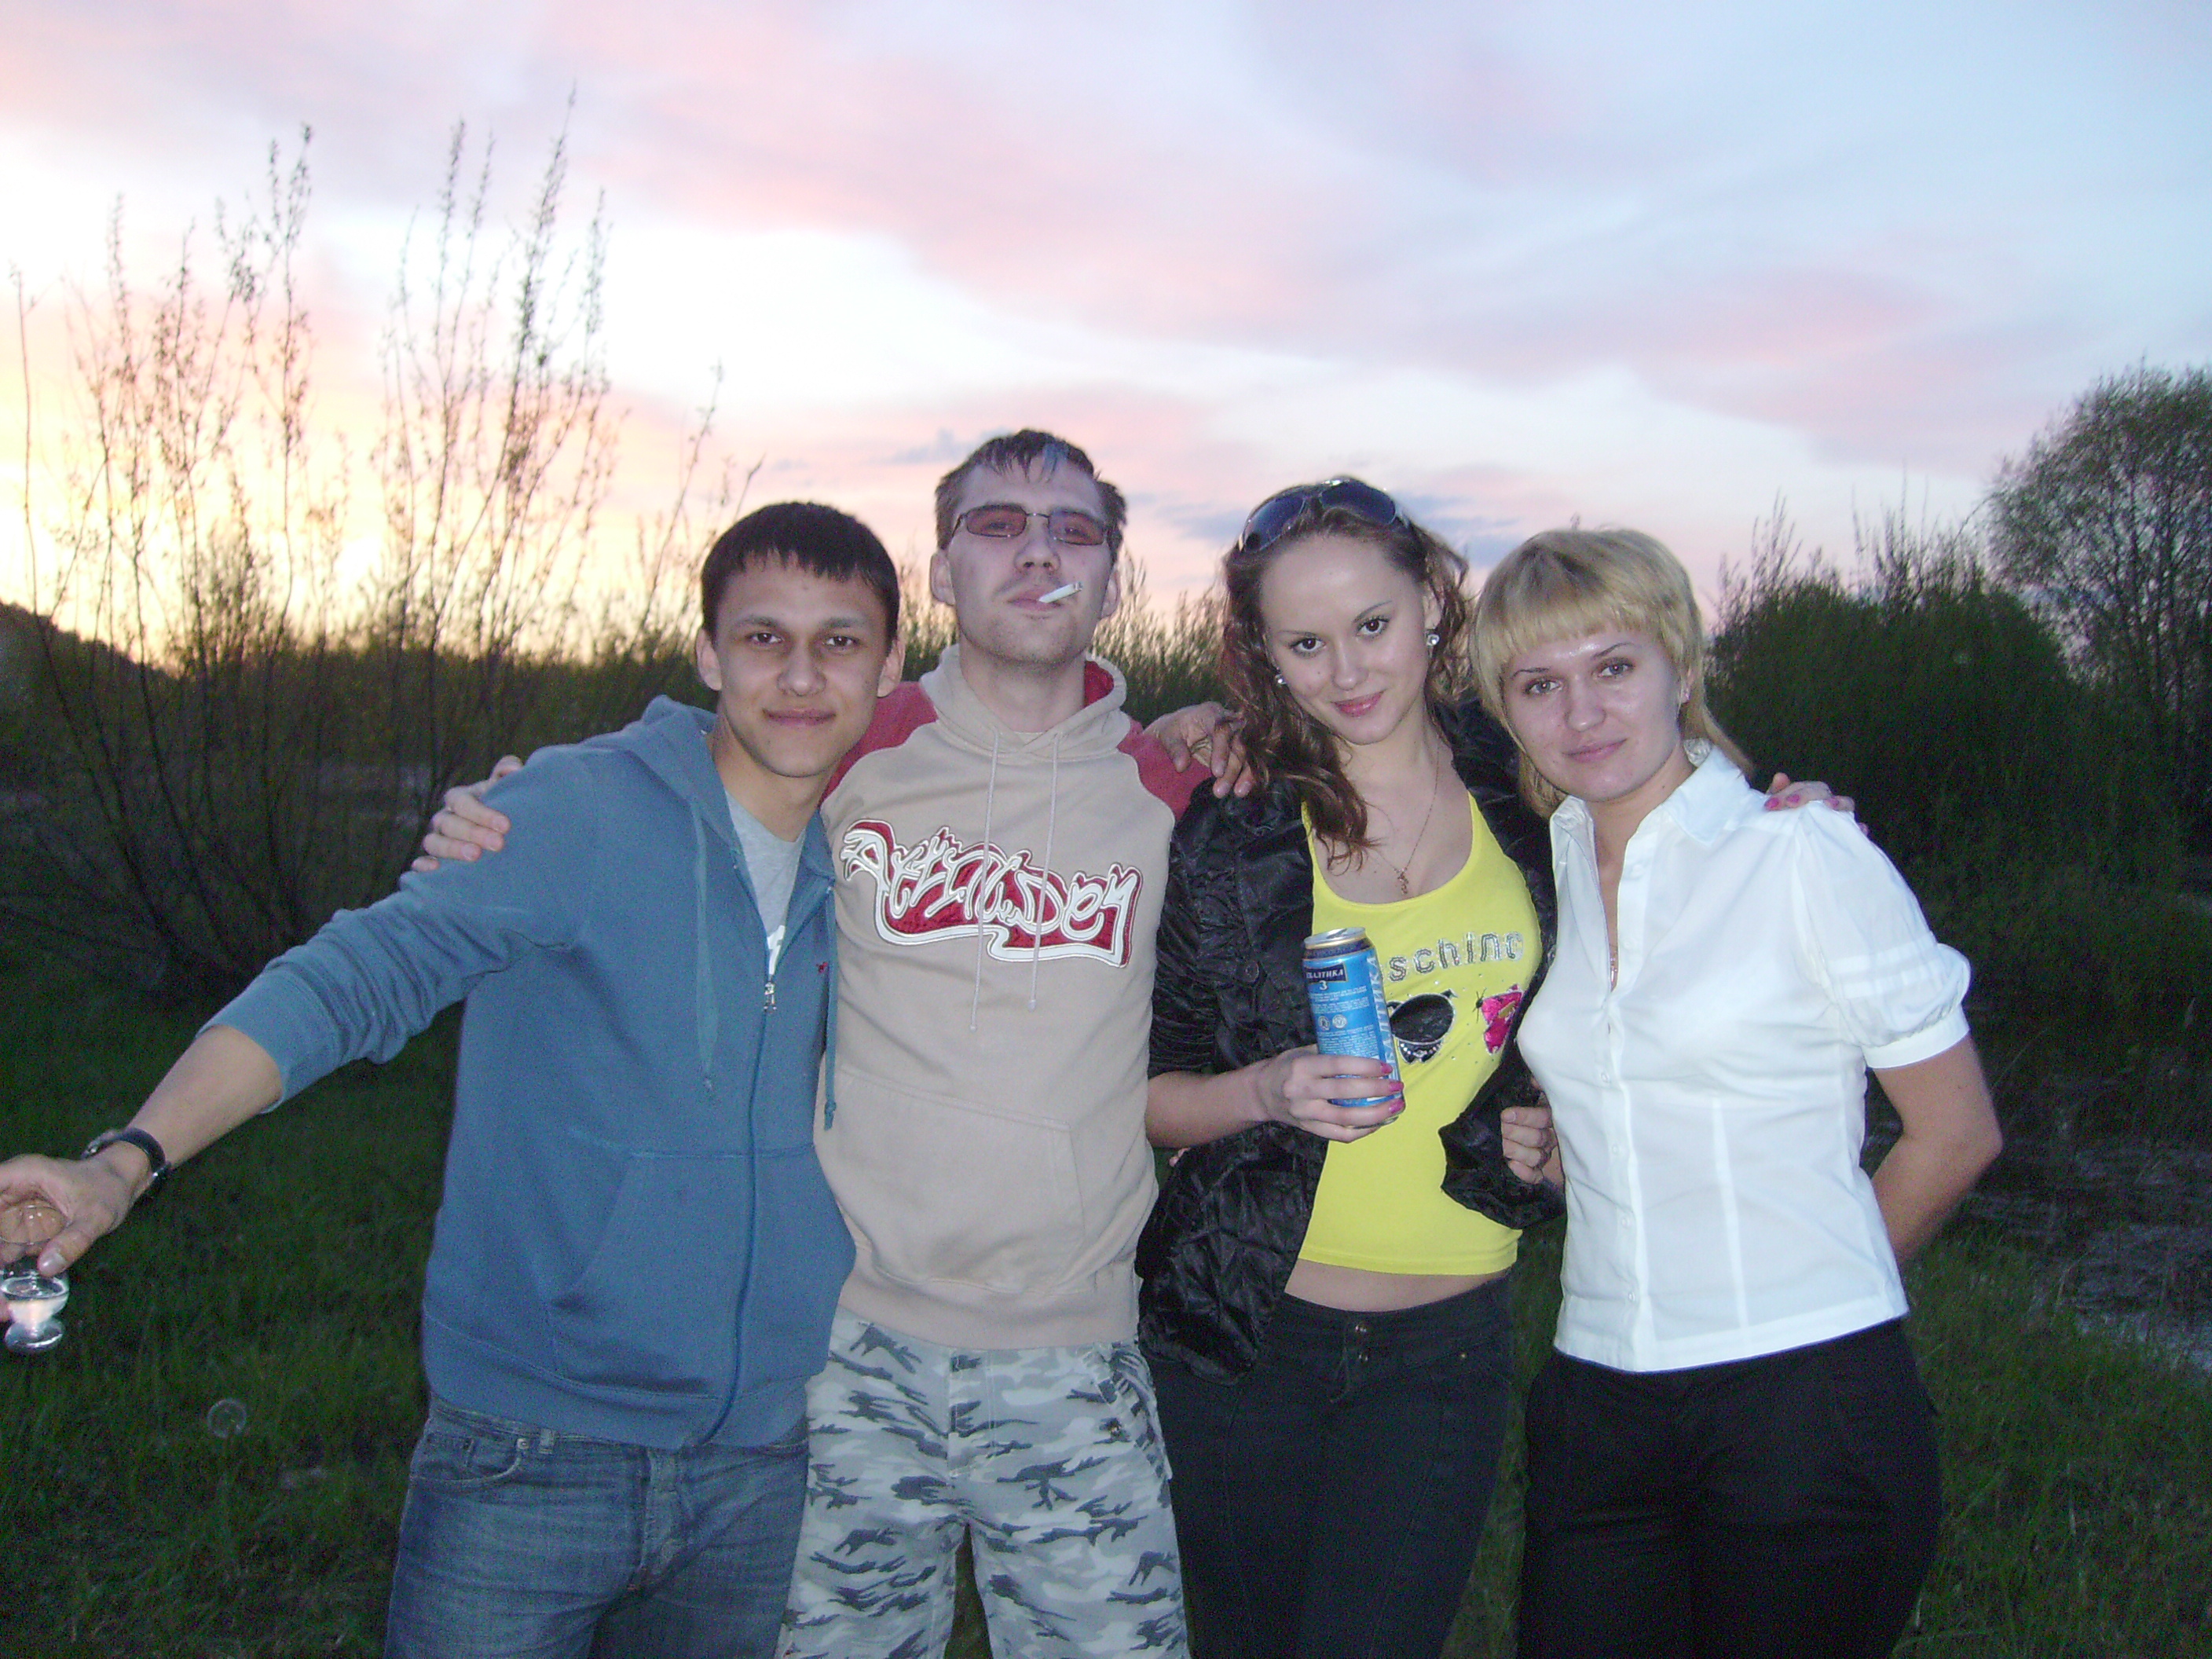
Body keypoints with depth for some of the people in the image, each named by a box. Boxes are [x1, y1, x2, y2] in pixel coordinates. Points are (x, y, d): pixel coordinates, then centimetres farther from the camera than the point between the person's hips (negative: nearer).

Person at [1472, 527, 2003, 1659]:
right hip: (1597, 1406, 4)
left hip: (1809, 1406, -4)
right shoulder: (1541, 872, 6)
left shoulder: (1807, 857, -8)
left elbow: (1957, 1134, -1)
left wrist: (1797, 1298, 8)